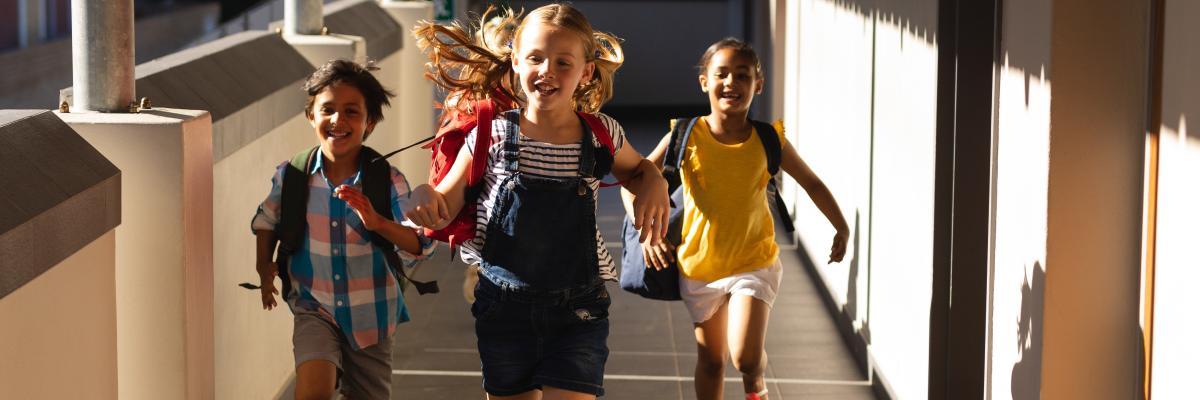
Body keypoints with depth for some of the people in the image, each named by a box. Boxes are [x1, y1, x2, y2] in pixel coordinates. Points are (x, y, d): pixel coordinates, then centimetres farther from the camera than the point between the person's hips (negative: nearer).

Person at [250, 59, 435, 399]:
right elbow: (267, 220, 14)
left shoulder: (388, 183, -12)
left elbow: (420, 248, -18)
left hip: (371, 316, 0)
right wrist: (264, 267, 4)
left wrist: (379, 223, -33)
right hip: (315, 308, 0)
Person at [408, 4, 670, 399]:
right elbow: (445, 208, 0)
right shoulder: (493, 134, -7)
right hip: (504, 306, 1)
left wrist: (654, 184, -4)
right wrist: (425, 196, -23)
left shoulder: (601, 136, -4)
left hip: (578, 311, -1)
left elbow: (636, 169, 19)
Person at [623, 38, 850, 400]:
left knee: (746, 356, -17)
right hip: (699, 263, 1)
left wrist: (842, 229, 12)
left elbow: (812, 183, 7)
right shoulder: (686, 137, -11)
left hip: (753, 262, -1)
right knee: (710, 360, 14)